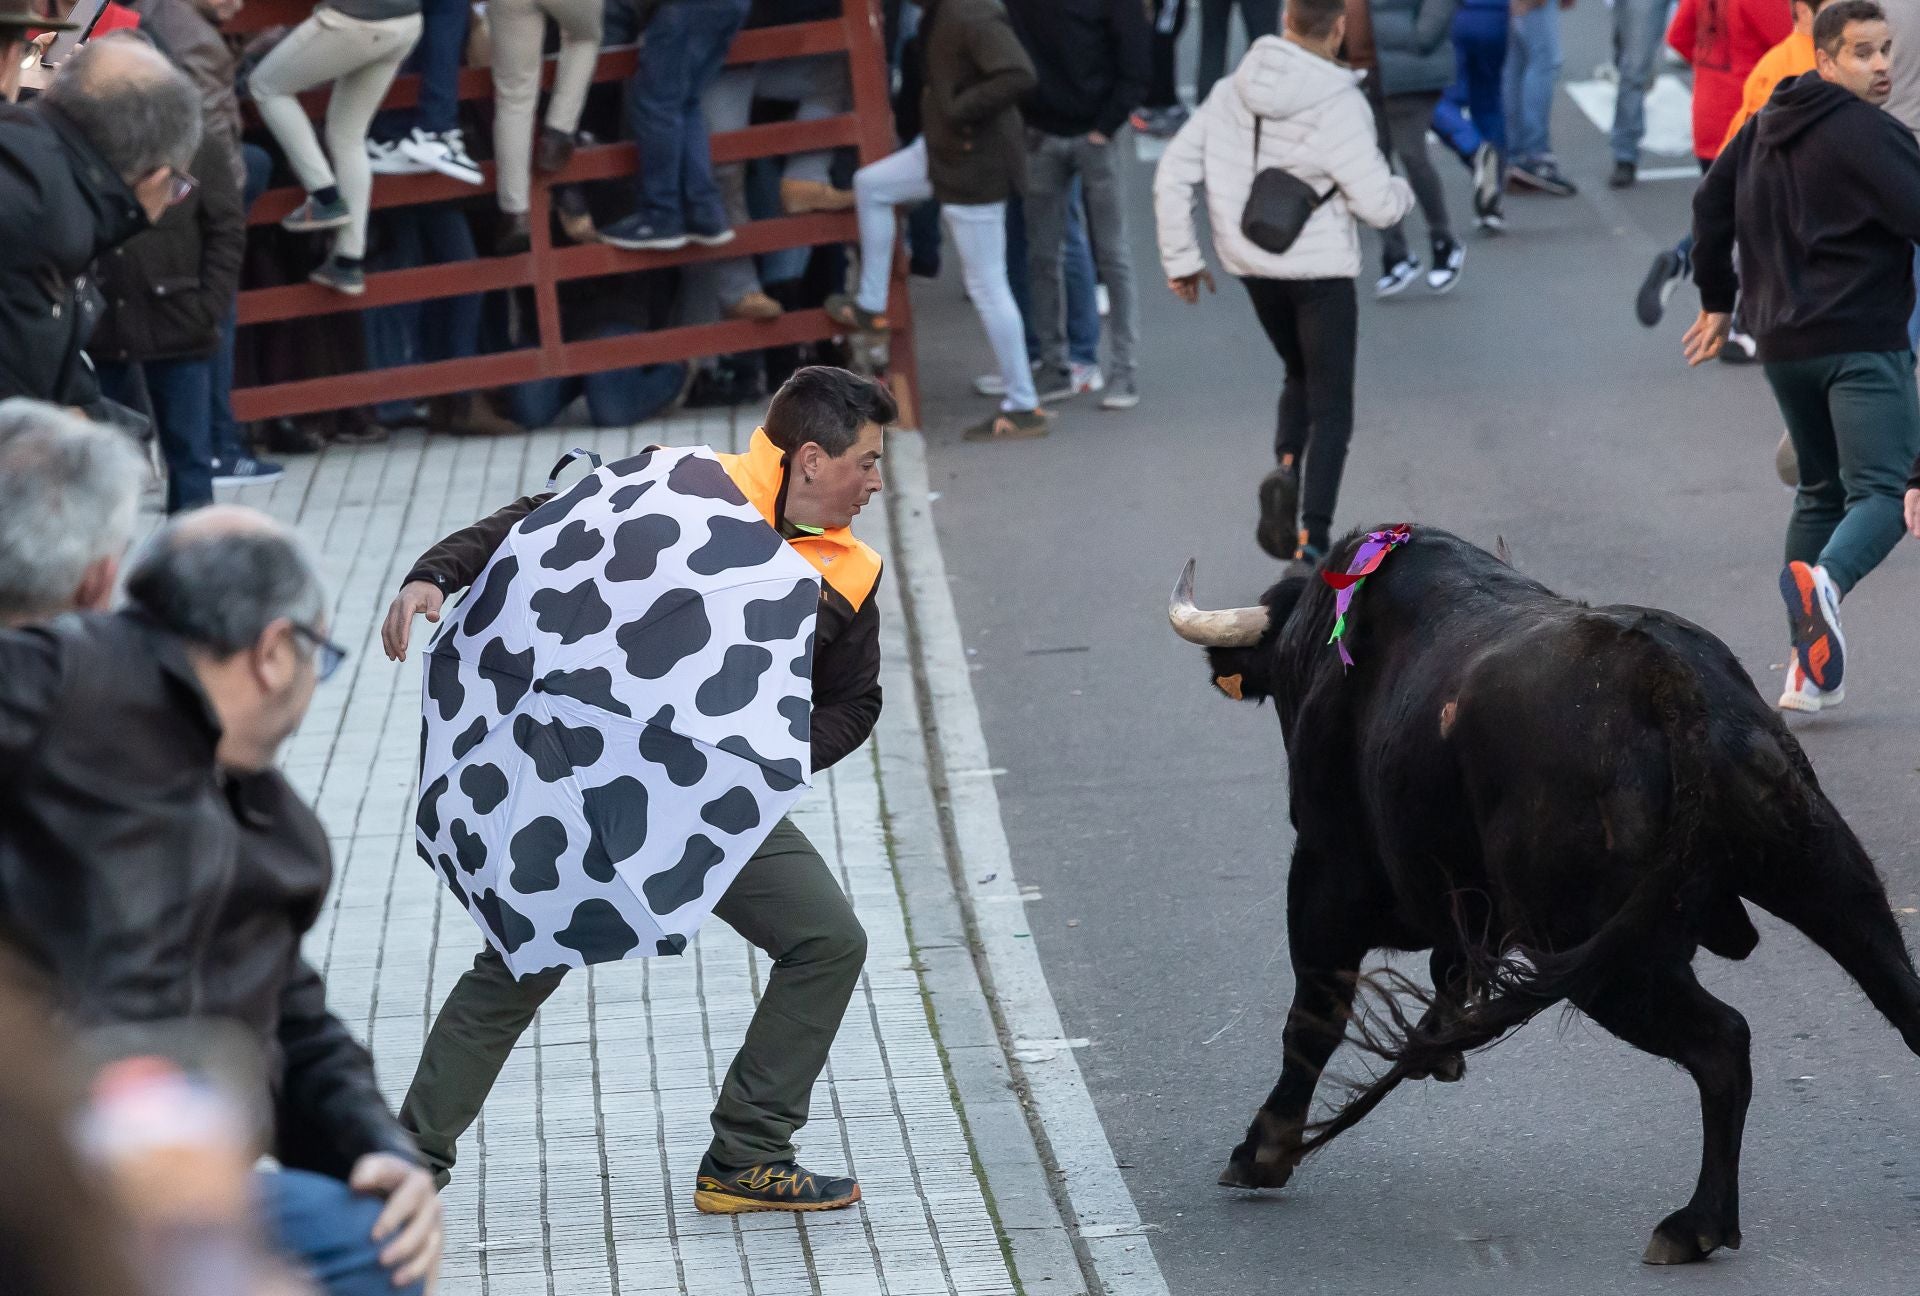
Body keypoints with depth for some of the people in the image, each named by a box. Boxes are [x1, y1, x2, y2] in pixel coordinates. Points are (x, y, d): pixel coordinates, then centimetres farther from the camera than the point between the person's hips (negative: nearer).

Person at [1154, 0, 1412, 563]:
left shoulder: (1232, 94, -2)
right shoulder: (1337, 109, -19)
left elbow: (1174, 173, 0)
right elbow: (1377, 204, -17)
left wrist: (1181, 258, 9)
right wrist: (1401, 191, 7)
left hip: (1254, 266, 5)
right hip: (1320, 269, -5)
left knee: (1301, 379, 26)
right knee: (1330, 410, 5)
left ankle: (1285, 467, -1)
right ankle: (1313, 536, -6)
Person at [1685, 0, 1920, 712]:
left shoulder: (1764, 126, 13)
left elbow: (1711, 204, 21)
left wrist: (1717, 299, 31)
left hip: (1782, 345, 8)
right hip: (1863, 343, -8)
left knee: (1820, 492, 19)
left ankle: (1810, 669, 13)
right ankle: (1827, 580, -43)